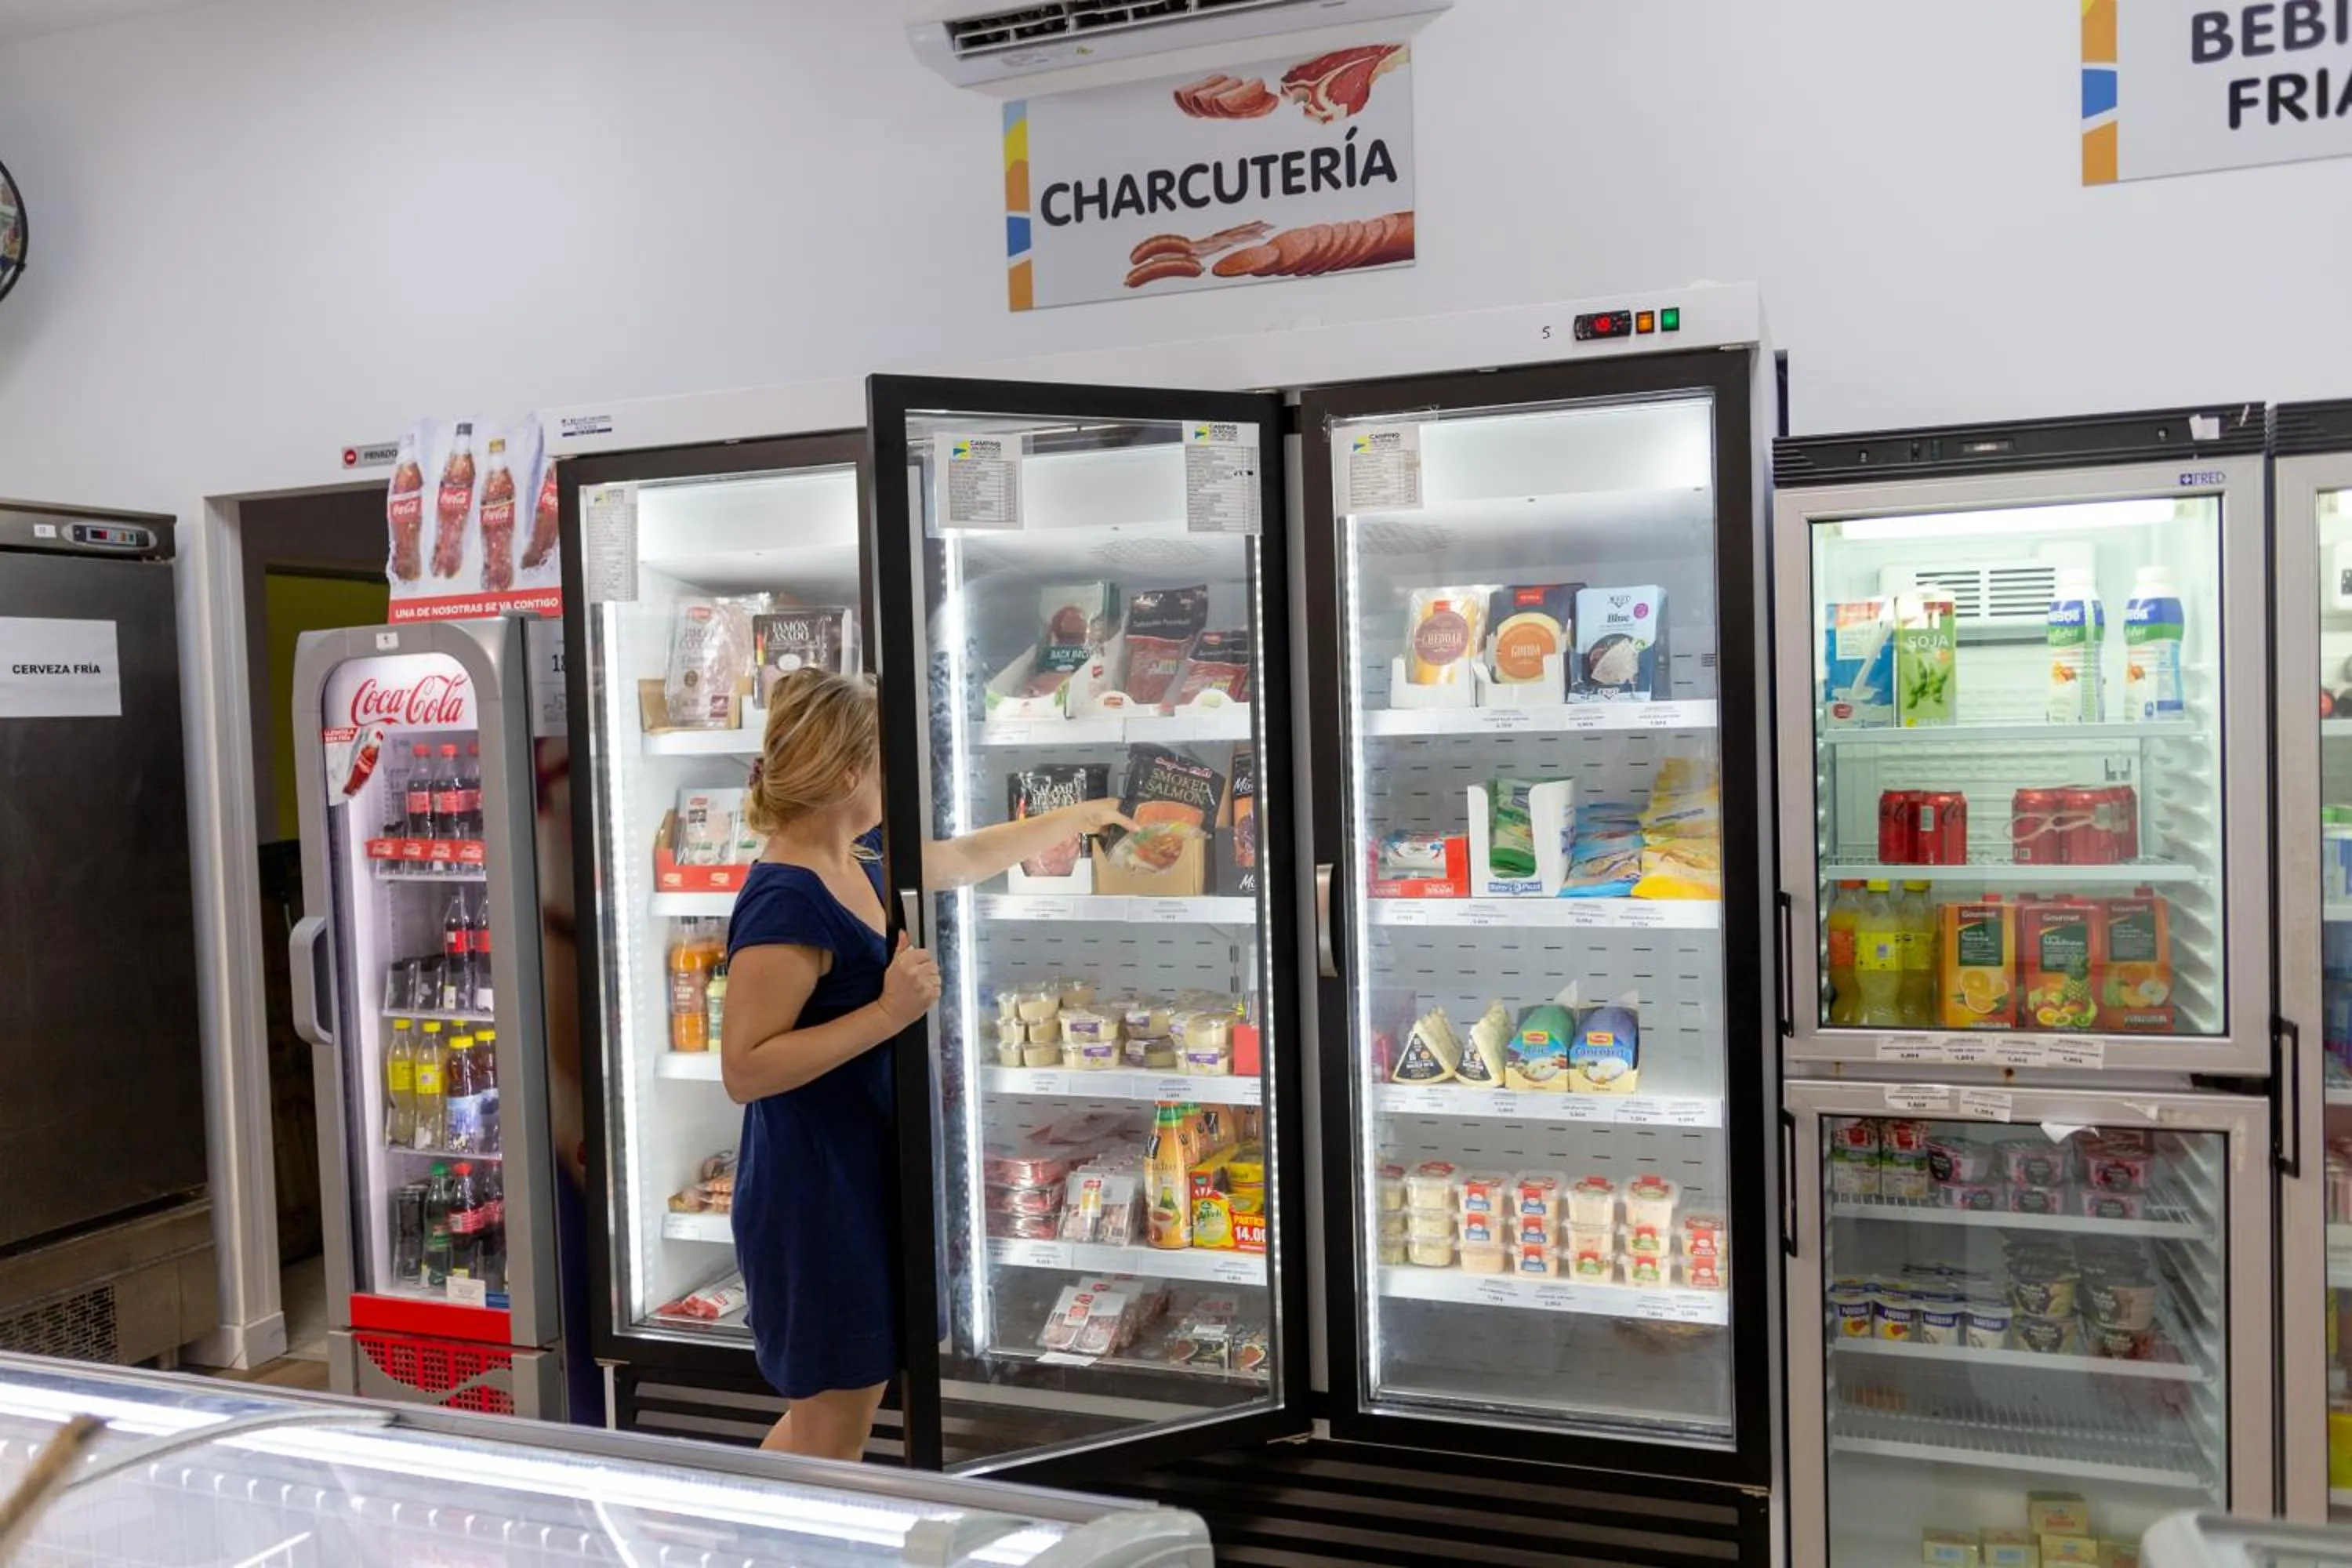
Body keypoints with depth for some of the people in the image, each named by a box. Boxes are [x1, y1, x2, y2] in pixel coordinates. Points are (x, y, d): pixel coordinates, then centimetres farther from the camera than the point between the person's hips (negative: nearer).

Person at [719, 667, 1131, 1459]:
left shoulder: (860, 861, 6)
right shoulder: (786, 899, -23)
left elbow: (969, 857, 24)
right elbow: (743, 1071, -26)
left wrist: (1080, 815, 33)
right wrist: (889, 1012, -28)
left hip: (862, 1179, 9)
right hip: (814, 1193, -9)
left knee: (837, 1404, 20)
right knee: (832, 1430, 5)